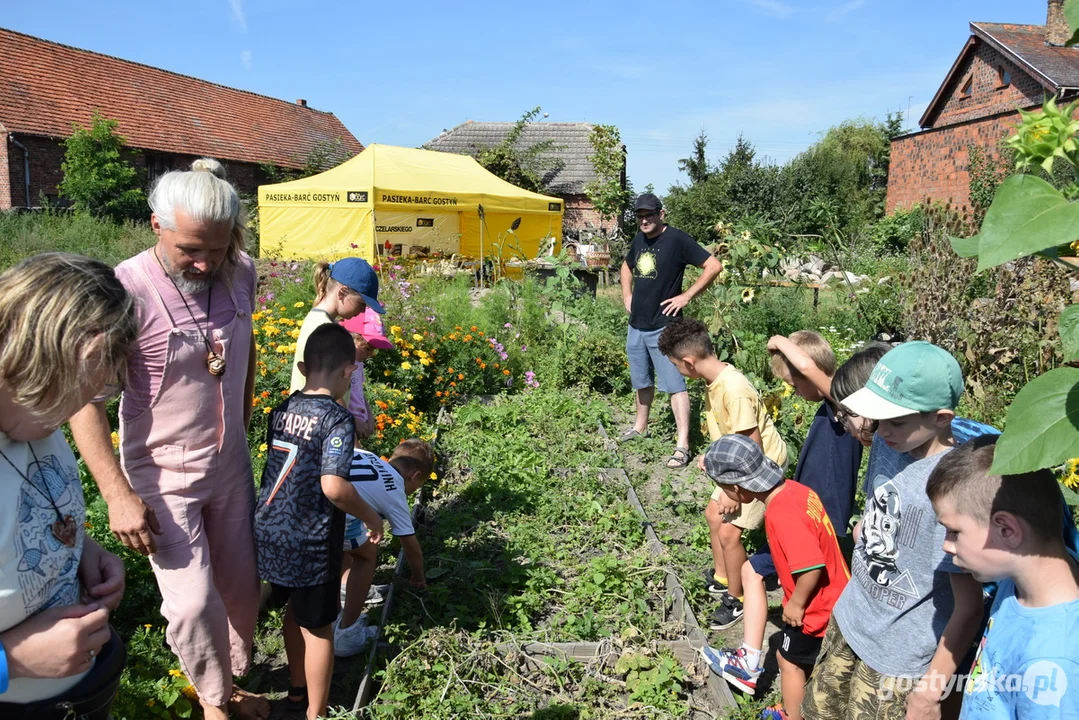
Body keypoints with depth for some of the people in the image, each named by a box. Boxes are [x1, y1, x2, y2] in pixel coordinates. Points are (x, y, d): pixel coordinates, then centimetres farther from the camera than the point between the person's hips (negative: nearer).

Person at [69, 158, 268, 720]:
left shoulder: (240, 274, -6)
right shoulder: (125, 291, -23)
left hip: (231, 464, 5)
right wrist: (118, 495, -22)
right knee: (193, 601, -3)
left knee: (241, 587, 13)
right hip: (163, 474, -4)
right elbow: (86, 401, -20)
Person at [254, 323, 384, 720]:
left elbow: (281, 468, 11)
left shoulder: (281, 410, 2)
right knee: (318, 628, 11)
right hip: (309, 544, -7)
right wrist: (371, 517, -12)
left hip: (271, 535, 7)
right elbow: (333, 487, -27)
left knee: (295, 611, 26)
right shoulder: (337, 420, -19)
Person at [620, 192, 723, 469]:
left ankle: (683, 446, -6)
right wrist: (627, 295, 15)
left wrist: (687, 296, -15)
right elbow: (626, 267, 30)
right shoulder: (638, 240, 10)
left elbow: (714, 266, -14)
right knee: (642, 382, 20)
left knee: (674, 385, -7)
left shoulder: (677, 239, -11)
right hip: (636, 326, 7)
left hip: (663, 328, -7)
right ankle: (640, 427, 38)